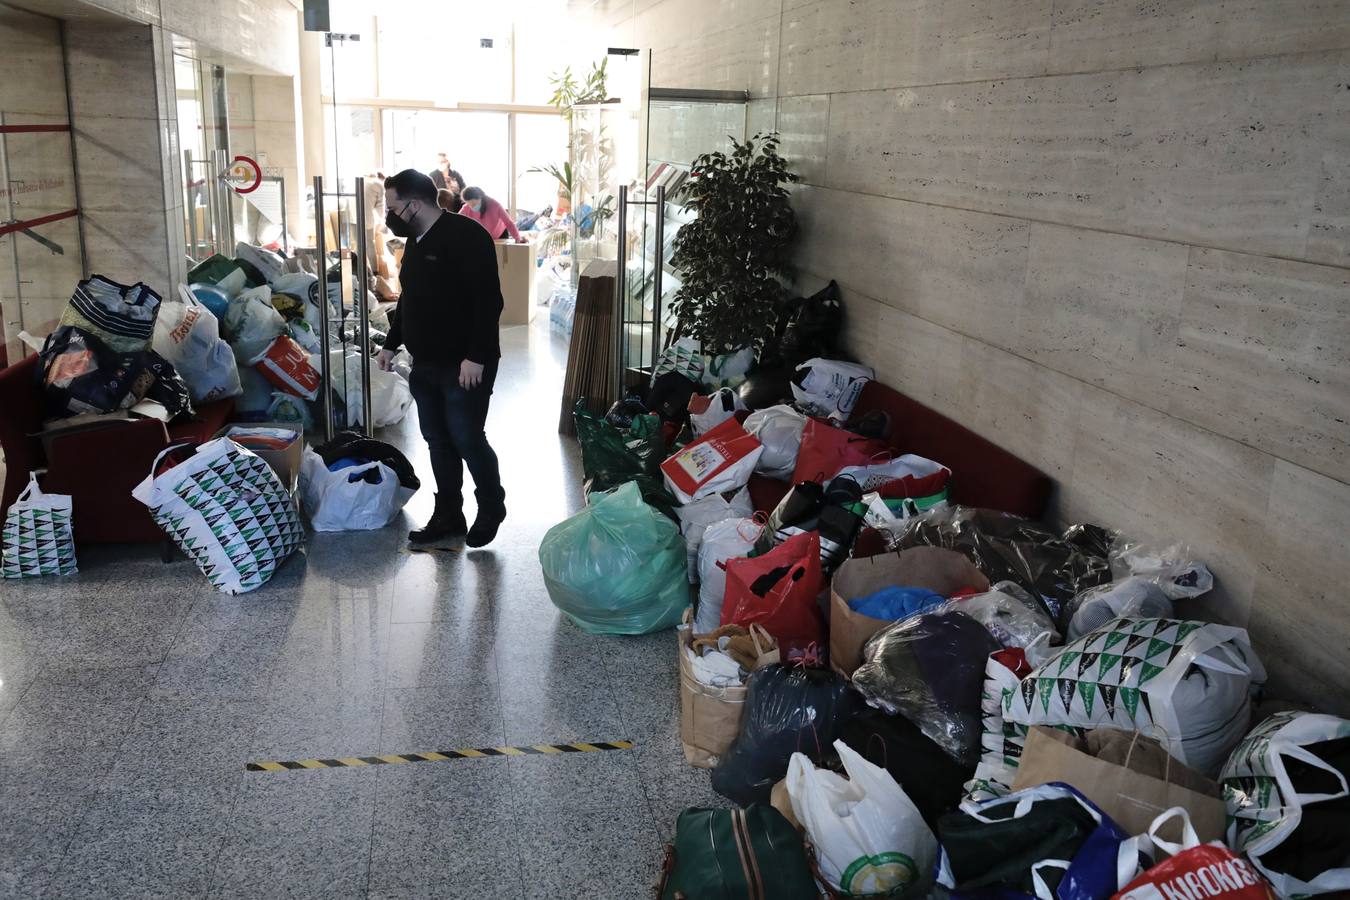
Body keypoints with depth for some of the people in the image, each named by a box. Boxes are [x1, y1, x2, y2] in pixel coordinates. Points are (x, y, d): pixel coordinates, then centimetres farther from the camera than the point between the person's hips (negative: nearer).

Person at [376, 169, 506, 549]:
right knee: (438, 442, 11)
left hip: (463, 366, -9)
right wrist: (391, 343, 25)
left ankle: (491, 509, 19)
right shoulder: (416, 241, 14)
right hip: (425, 365, 9)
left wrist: (476, 356, -25)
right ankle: (448, 519, 20)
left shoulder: (466, 236, -15)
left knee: (467, 440, -3)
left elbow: (488, 301, -21)